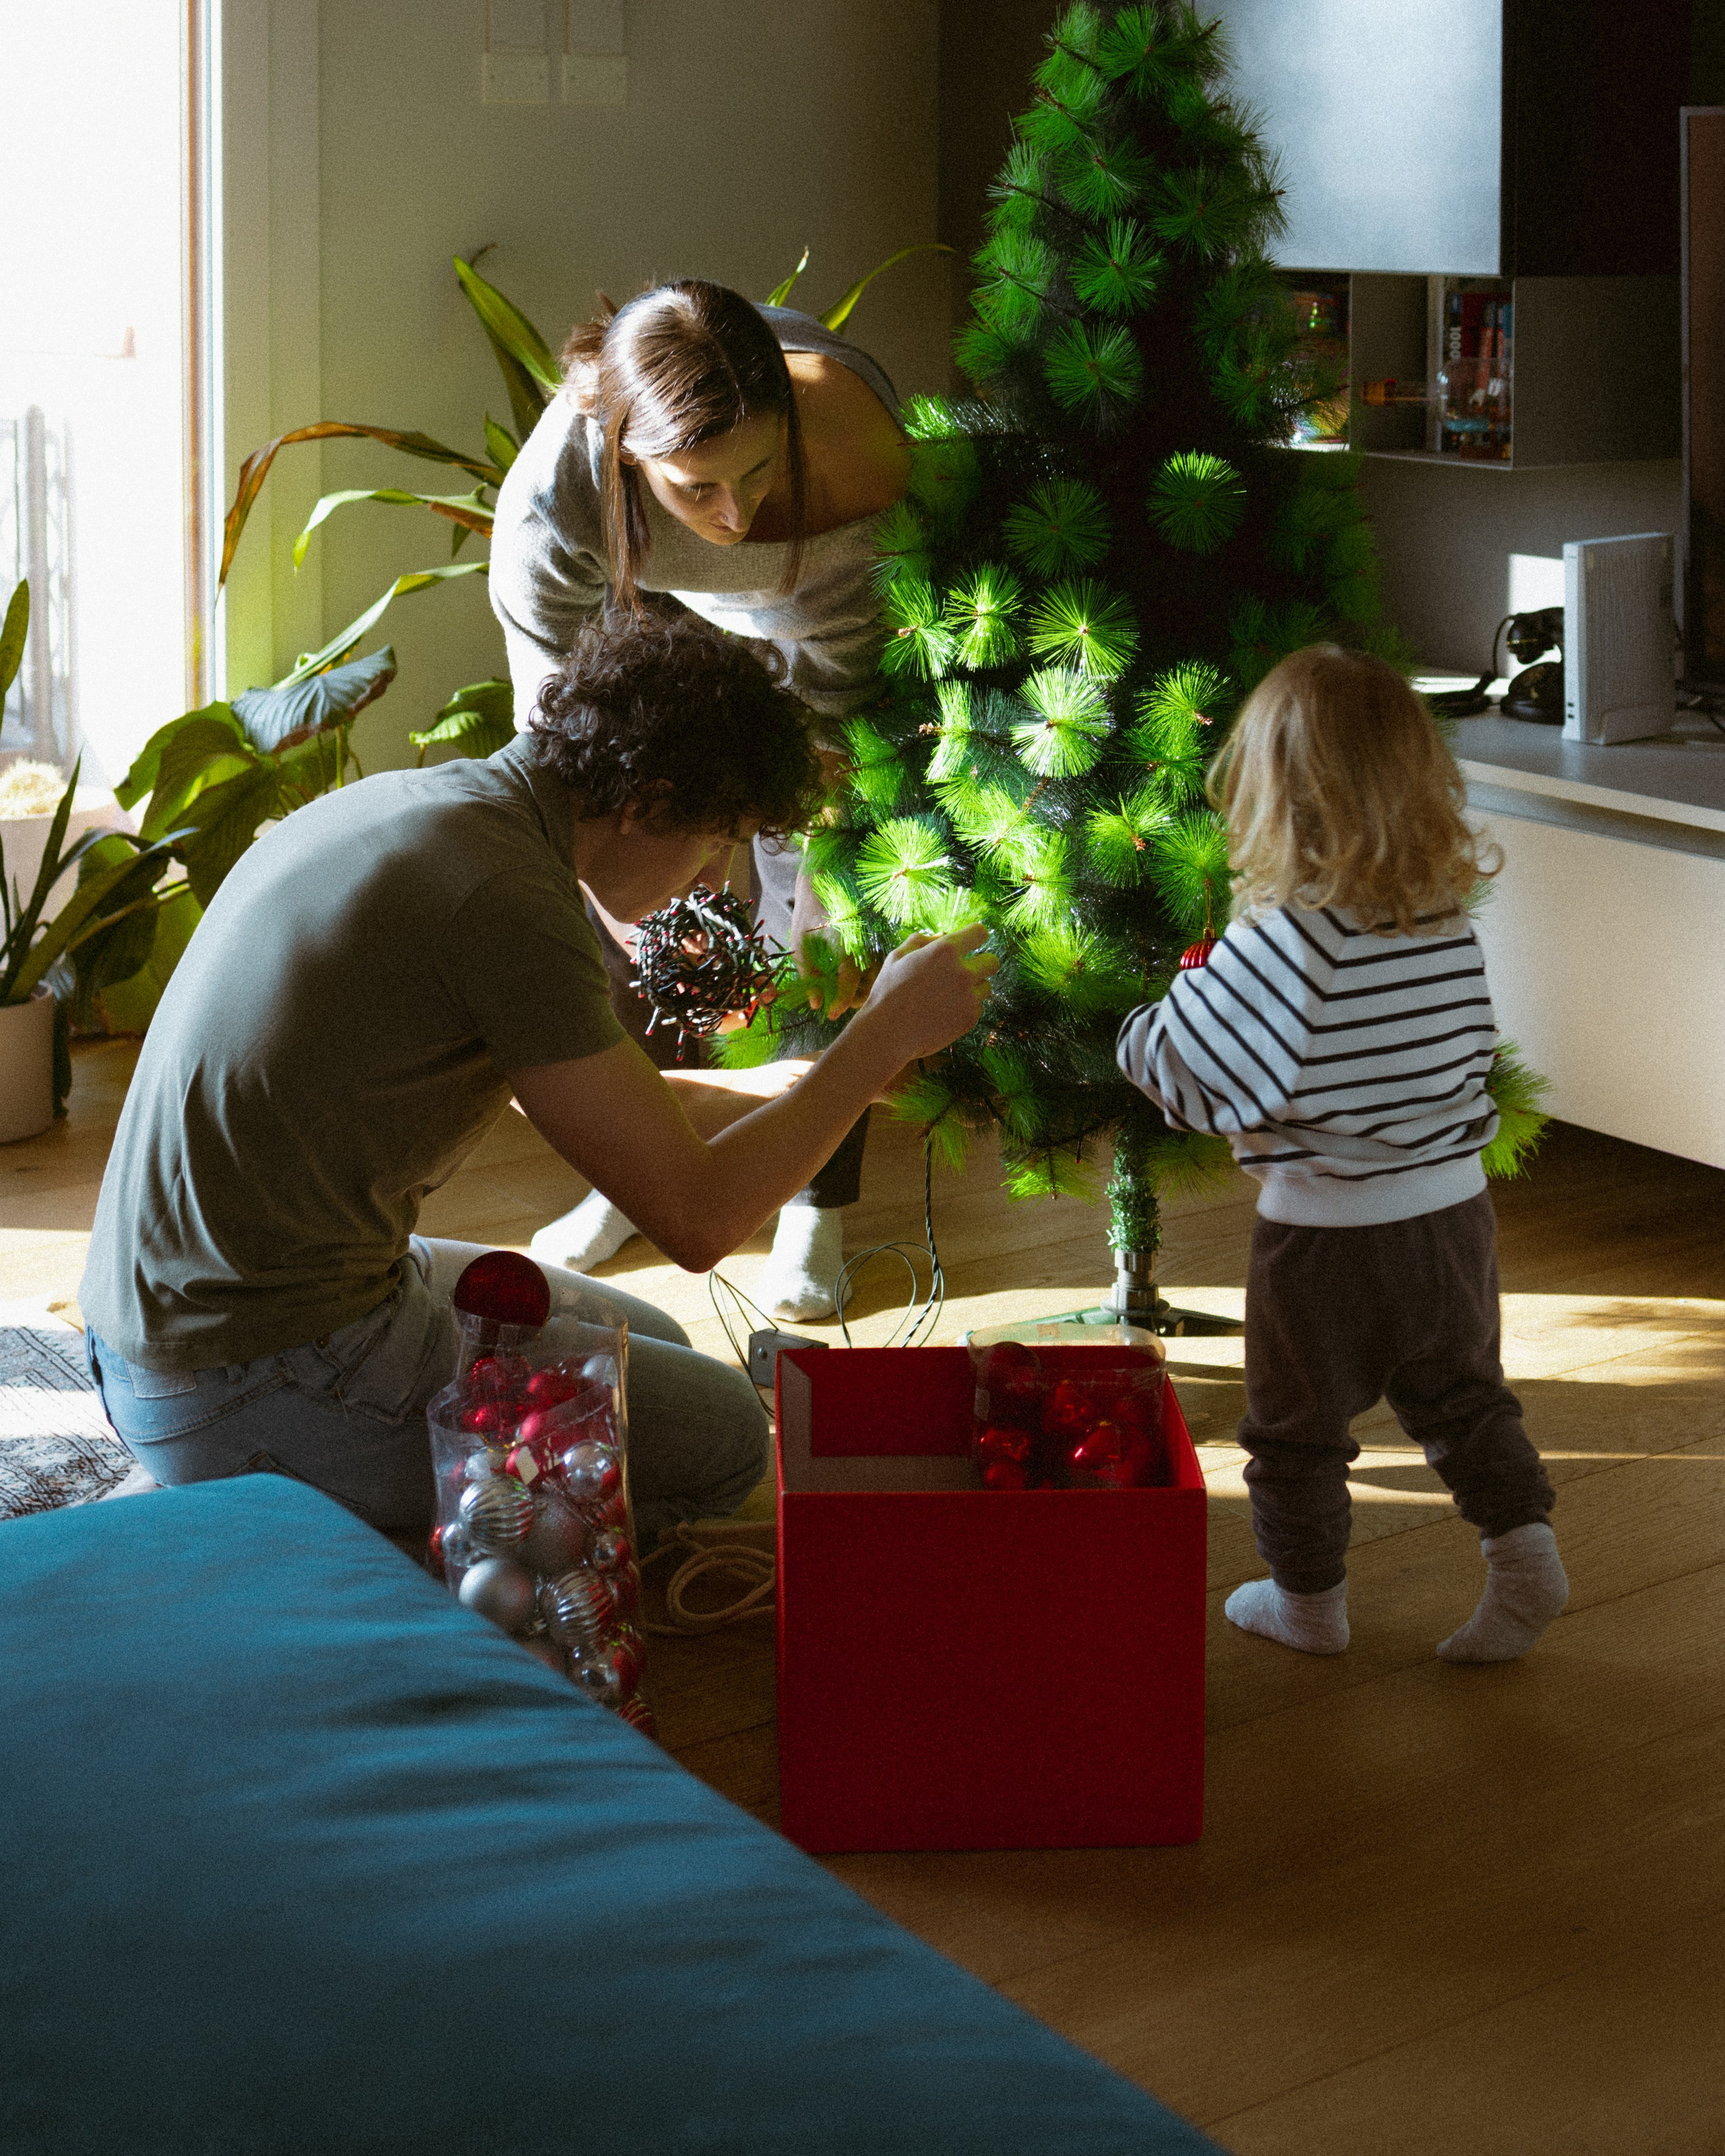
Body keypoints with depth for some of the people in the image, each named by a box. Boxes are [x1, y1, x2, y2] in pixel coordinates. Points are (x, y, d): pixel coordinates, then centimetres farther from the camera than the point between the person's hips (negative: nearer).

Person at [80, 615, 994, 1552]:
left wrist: (761, 1088, 25)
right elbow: (696, 1218, -17)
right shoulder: (507, 894, -22)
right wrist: (888, 1035, -7)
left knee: (647, 1347, 23)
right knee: (719, 1432, 2)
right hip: (267, 1392, -10)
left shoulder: (412, 805, 9)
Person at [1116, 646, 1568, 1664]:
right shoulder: (1451, 921, -7)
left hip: (1326, 1231, -5)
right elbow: (1473, 1049, 6)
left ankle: (1310, 1597, 28)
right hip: (1454, 1208, 5)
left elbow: (1188, 1073, -21)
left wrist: (1140, 1028, -1)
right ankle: (1526, 1547, 20)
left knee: (1299, 1427, 16)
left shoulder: (1284, 938, -25)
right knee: (1464, 1395, 26)